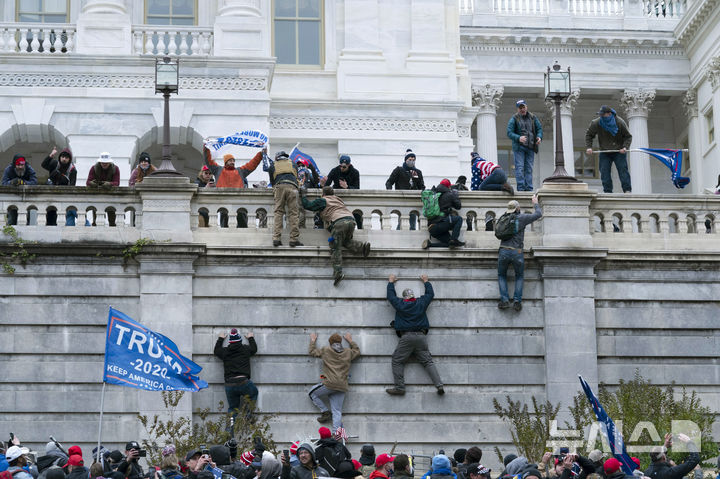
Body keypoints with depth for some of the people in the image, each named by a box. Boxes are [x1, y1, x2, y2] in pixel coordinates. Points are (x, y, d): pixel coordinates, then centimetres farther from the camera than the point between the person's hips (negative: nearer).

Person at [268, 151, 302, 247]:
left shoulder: (273, 166, 24)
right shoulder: (293, 164, 28)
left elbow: (272, 182, 26)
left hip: (279, 187, 0)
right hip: (292, 187, 0)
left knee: (278, 212, 0)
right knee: (293, 213, -2)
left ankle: (276, 238, -11)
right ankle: (294, 239, -9)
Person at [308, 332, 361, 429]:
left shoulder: (326, 351, 5)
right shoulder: (348, 352, 13)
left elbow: (312, 351, 20)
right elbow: (357, 351, 35)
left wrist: (313, 340, 36)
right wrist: (350, 341, 45)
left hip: (329, 384, -4)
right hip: (342, 387, 4)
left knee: (312, 393, 20)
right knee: (337, 412, 2)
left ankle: (325, 412, 9)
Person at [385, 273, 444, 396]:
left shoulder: (400, 304, 5)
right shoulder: (421, 303, 9)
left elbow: (390, 295, 22)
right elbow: (430, 294, 27)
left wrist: (391, 282, 38)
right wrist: (426, 281, 43)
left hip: (406, 337, -3)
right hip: (421, 337, 3)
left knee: (397, 361, 4)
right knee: (428, 361, 3)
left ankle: (399, 387, -6)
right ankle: (439, 385, -10)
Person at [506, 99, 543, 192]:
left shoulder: (533, 118, 10)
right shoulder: (514, 119, -2)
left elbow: (539, 128, 14)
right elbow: (509, 133, -8)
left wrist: (539, 137, -9)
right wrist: (518, 138, -26)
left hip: (530, 147, 4)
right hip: (519, 147, -4)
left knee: (529, 168, 4)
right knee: (520, 168, -8)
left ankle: (529, 188, 6)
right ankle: (521, 188, -9)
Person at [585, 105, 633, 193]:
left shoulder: (620, 122, -13)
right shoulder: (596, 123, -10)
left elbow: (628, 136, -3)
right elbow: (588, 135, 6)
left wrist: (625, 147, -19)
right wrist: (588, 147, -6)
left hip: (619, 152, -2)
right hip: (604, 152, 2)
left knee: (623, 170, -9)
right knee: (604, 172, -5)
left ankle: (627, 190, -8)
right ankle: (607, 191, -2)